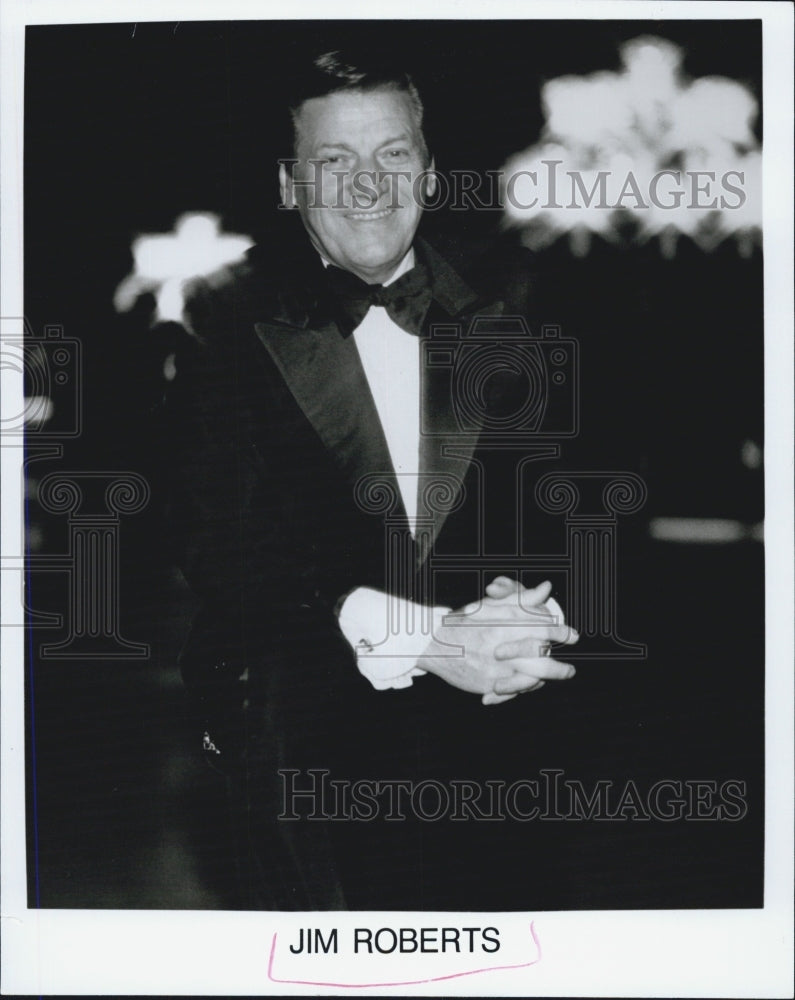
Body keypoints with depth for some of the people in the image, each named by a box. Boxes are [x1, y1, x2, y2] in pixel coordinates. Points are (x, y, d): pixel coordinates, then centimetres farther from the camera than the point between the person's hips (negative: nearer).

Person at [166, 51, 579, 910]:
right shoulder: (229, 322, -6)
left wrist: (514, 605, -19)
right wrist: (423, 639, -23)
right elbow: (215, 541, -15)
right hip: (296, 736, -3)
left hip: (472, 739, 3)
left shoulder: (491, 325, 4)